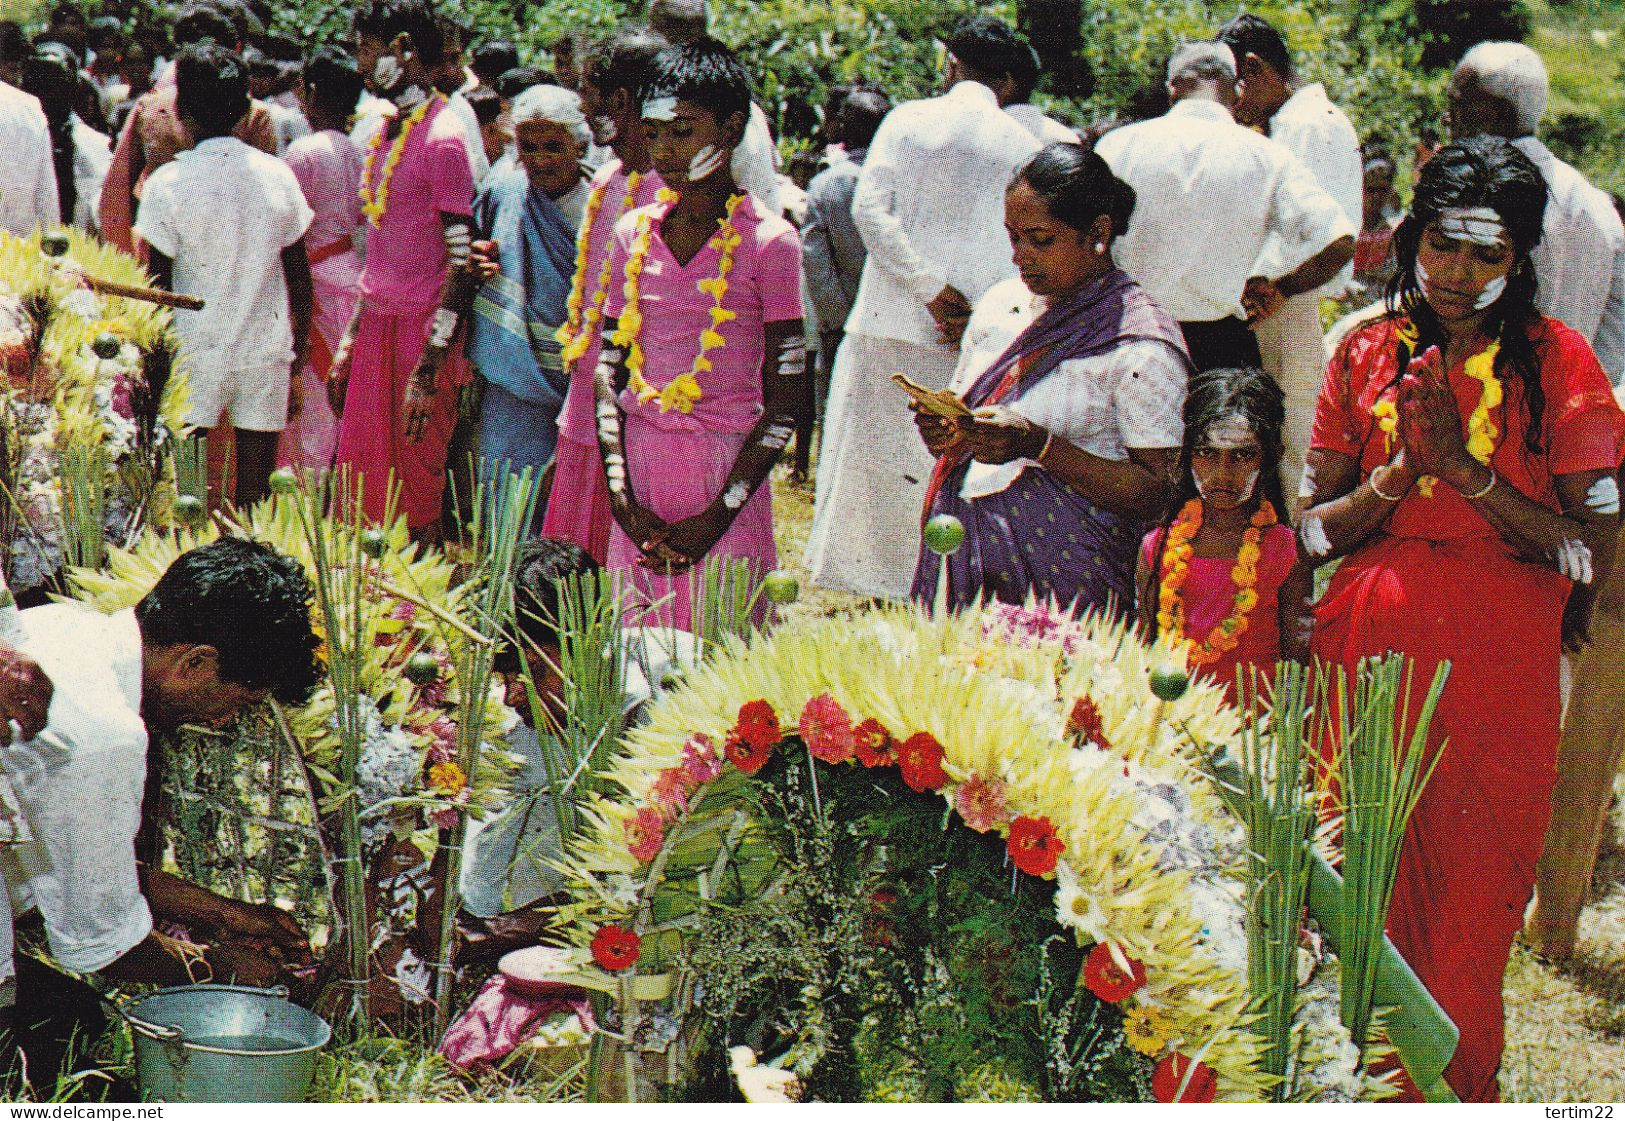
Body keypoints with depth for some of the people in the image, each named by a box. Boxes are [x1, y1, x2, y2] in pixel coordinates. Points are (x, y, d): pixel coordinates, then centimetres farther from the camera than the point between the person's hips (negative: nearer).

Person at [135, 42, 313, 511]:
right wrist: (300, 342, 19)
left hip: (195, 352, -3)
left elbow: (157, 285, -7)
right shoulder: (278, 174, 0)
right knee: (255, 496, 7)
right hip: (266, 352, 3)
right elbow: (299, 275, 7)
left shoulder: (169, 182, -10)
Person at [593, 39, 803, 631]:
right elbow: (607, 370, 9)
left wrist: (717, 517, -12)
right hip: (640, 459, 4)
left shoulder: (769, 241, -5)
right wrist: (623, 500, -3)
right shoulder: (634, 233, 7)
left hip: (727, 465, -3)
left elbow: (783, 407, -7)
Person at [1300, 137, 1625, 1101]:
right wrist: (1399, 474, -11)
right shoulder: (1368, 353, 7)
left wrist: (1466, 470, -14)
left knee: (1468, 911, 2)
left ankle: (1455, 1090, 21)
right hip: (1366, 658, 2)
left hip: (1495, 670, -2)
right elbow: (1314, 535, 7)